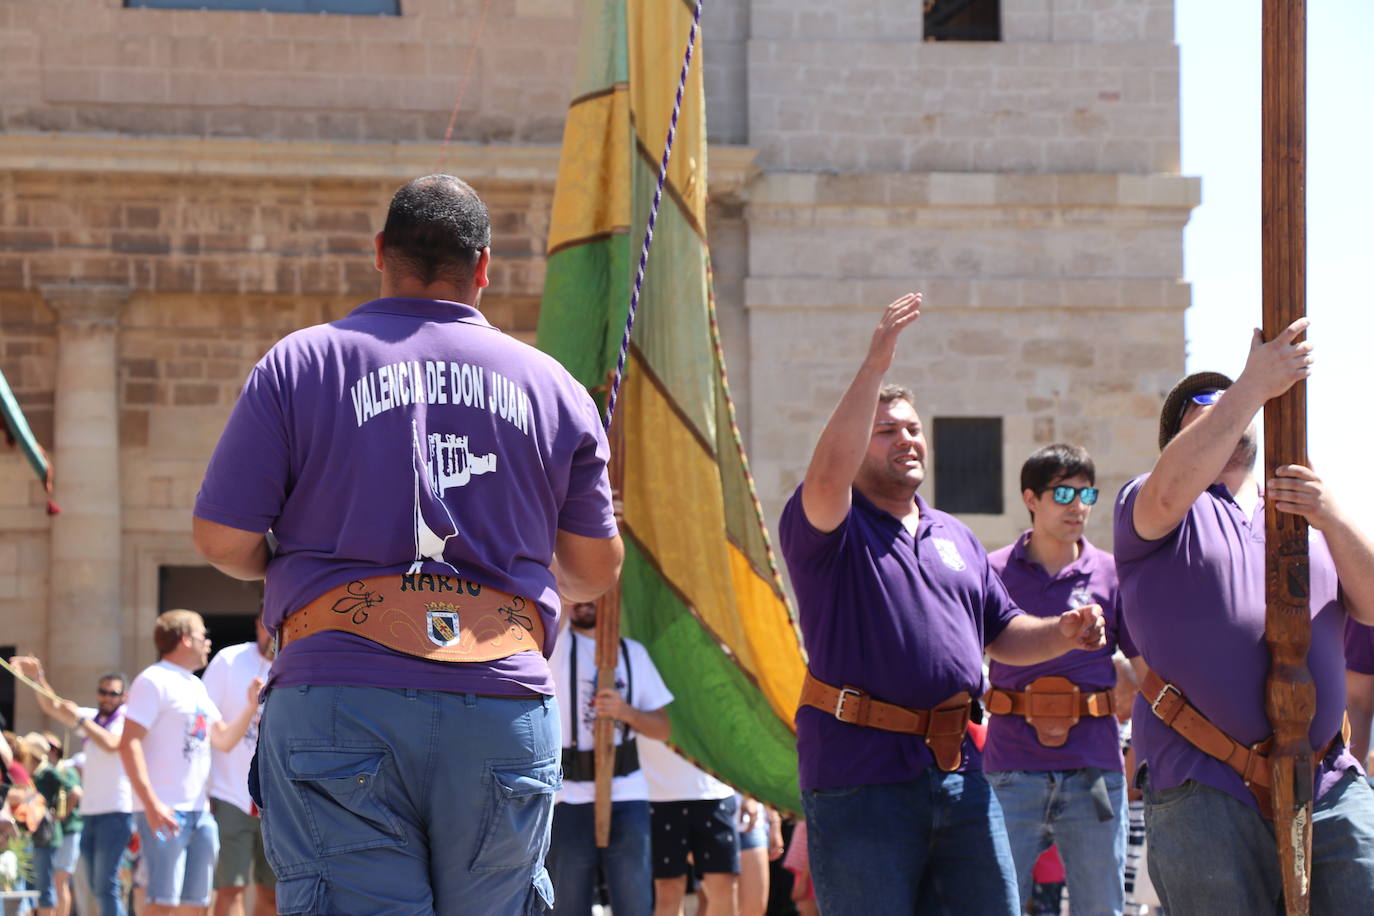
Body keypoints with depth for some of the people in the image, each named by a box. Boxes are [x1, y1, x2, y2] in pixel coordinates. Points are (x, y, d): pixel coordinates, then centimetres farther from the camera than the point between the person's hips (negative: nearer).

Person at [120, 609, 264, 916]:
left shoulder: (196, 687, 21)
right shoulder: (154, 681, -7)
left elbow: (224, 740, 26)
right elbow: (129, 744, -15)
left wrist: (252, 706, 10)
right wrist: (151, 804, -23)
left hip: (199, 811, 9)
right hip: (165, 812, -9)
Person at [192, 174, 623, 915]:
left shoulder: (300, 365, 3)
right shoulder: (550, 385, 11)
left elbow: (222, 540, 1)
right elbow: (596, 569, 17)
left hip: (340, 698, -2)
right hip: (504, 704, 2)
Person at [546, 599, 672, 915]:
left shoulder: (632, 652, 13)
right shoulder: (555, 643, 5)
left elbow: (662, 727, 10)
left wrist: (626, 712, -9)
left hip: (627, 797, 2)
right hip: (569, 799, -2)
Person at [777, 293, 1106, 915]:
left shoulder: (955, 537, 22)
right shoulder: (828, 528, -1)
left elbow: (1002, 634, 25)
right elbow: (828, 472, -24)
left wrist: (1061, 634, 3)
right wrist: (875, 365, -26)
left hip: (958, 773, 6)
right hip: (859, 778, -6)